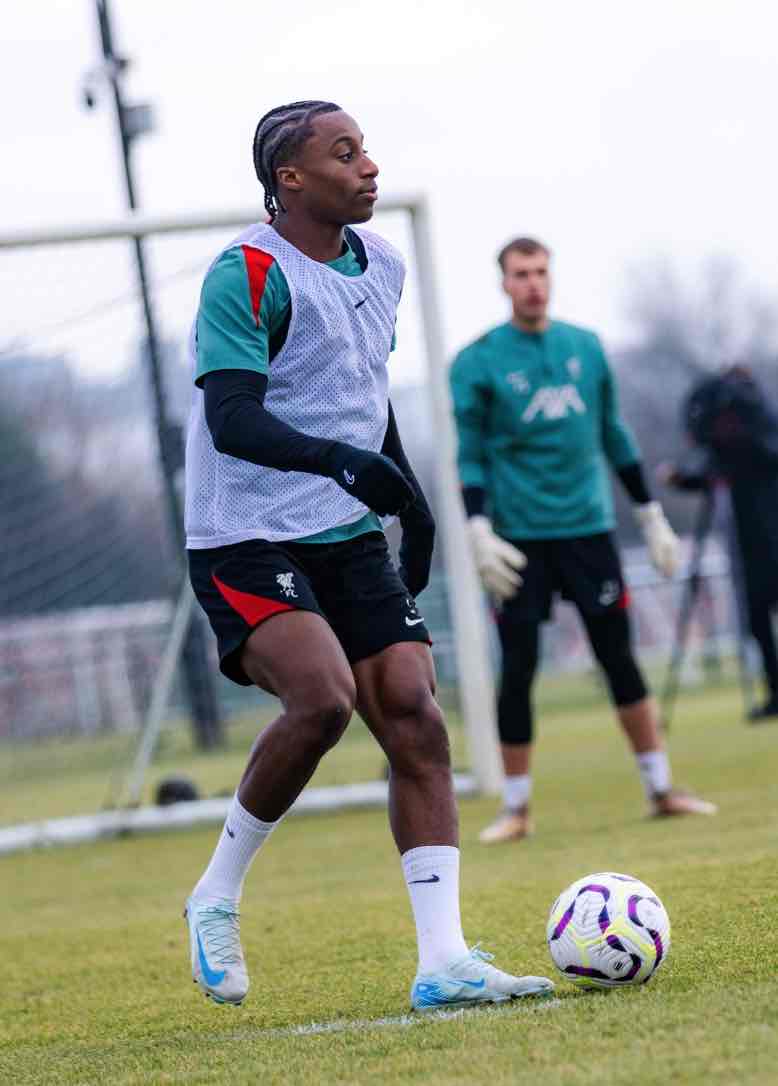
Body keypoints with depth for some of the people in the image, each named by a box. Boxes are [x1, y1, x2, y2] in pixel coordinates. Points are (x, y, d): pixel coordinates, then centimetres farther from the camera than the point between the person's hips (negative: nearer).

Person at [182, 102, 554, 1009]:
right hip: (248, 544, -7)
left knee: (415, 720, -7)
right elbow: (232, 421, -24)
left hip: (351, 539, 7)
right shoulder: (247, 275, -14)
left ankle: (443, 962, -8)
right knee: (323, 699, -27)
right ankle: (216, 897, -5)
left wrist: (407, 491, 27)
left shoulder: (380, 265, 12)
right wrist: (338, 458, -37)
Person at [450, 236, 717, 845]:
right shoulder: (479, 361, -2)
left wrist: (651, 515, 16)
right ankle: (517, 810, 6)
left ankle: (661, 790, 11)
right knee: (517, 672, -2)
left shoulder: (585, 348, 8)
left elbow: (614, 436, 16)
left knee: (620, 659, 4)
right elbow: (470, 455, -2)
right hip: (521, 538, -3)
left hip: (588, 528, 3)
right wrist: (480, 531, -14)